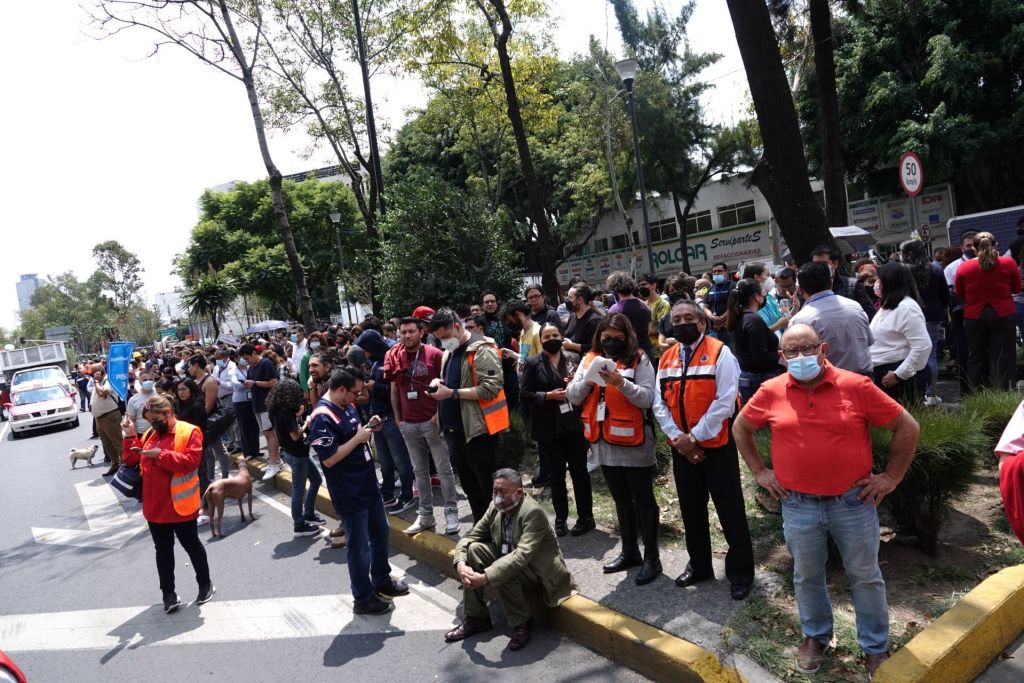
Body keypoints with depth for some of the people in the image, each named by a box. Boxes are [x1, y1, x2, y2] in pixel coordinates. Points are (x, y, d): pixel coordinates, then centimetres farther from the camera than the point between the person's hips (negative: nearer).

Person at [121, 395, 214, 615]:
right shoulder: (149, 434, 9)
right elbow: (131, 459, 9)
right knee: (163, 550, 13)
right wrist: (130, 437, -4)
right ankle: (168, 593, 23)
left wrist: (161, 455, -26)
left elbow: (192, 460, -23)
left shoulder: (189, 432, -12)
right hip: (155, 506, 6)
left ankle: (205, 584, 27)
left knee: (192, 545, 10)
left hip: (180, 505, -6)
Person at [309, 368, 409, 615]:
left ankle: (382, 581, 42)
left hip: (368, 483, 9)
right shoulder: (322, 417, -23)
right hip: (349, 493, -9)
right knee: (359, 546, 6)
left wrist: (368, 428, -2)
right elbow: (329, 458, -25)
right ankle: (364, 598, 23)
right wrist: (358, 438, -21)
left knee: (380, 532, 22)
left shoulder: (347, 406, 5)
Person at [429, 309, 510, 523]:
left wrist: (452, 393, -22)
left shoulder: (481, 350, -14)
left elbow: (490, 388, -23)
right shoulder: (449, 352, 14)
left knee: (490, 487, 0)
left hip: (478, 430, -9)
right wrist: (438, 382, 4)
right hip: (453, 429, 9)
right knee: (469, 486, 19)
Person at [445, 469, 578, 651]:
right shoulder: (496, 506, -6)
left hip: (538, 571, -7)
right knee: (473, 549, -13)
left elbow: (522, 555, -38)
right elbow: (470, 537, -4)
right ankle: (476, 617, -3)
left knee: (501, 573, -34)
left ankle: (521, 623, -10)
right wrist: (461, 564, -25)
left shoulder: (532, 512, -27)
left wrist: (485, 578, -43)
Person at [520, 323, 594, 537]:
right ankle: (561, 518, 21)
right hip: (549, 427, -1)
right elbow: (525, 395, -4)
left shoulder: (574, 359, 5)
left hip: (574, 424, 1)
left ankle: (585, 517, 18)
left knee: (579, 470, 7)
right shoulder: (533, 363, 0)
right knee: (556, 473, 9)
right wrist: (549, 395, -17)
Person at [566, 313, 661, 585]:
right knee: (621, 500, 18)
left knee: (643, 500, 5)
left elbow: (648, 399, -16)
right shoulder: (590, 359, 8)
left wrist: (621, 383, -29)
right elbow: (572, 396, 4)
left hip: (632, 441, -6)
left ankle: (651, 558, 15)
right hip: (603, 441, 6)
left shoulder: (638, 360, -8)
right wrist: (587, 381, -15)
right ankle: (629, 552, 31)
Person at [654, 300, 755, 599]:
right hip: (681, 448, 6)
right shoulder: (666, 358, 7)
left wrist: (695, 436, -18)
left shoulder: (719, 353, -10)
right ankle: (699, 565, 34)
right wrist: (678, 438, -10)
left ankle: (740, 572, 20)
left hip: (716, 444, -5)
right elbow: (660, 403, 3)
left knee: (730, 511, 3)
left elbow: (725, 402, -18)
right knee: (691, 509, 17)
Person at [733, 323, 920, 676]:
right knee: (806, 577, 18)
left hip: (854, 502, -1)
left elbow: (907, 427, -2)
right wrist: (760, 471, 6)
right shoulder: (771, 392, -5)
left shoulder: (856, 386, -10)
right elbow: (741, 428, 11)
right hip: (798, 506, 2)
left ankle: (876, 647, 34)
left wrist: (891, 477, -3)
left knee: (865, 577, 15)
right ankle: (815, 636, 40)